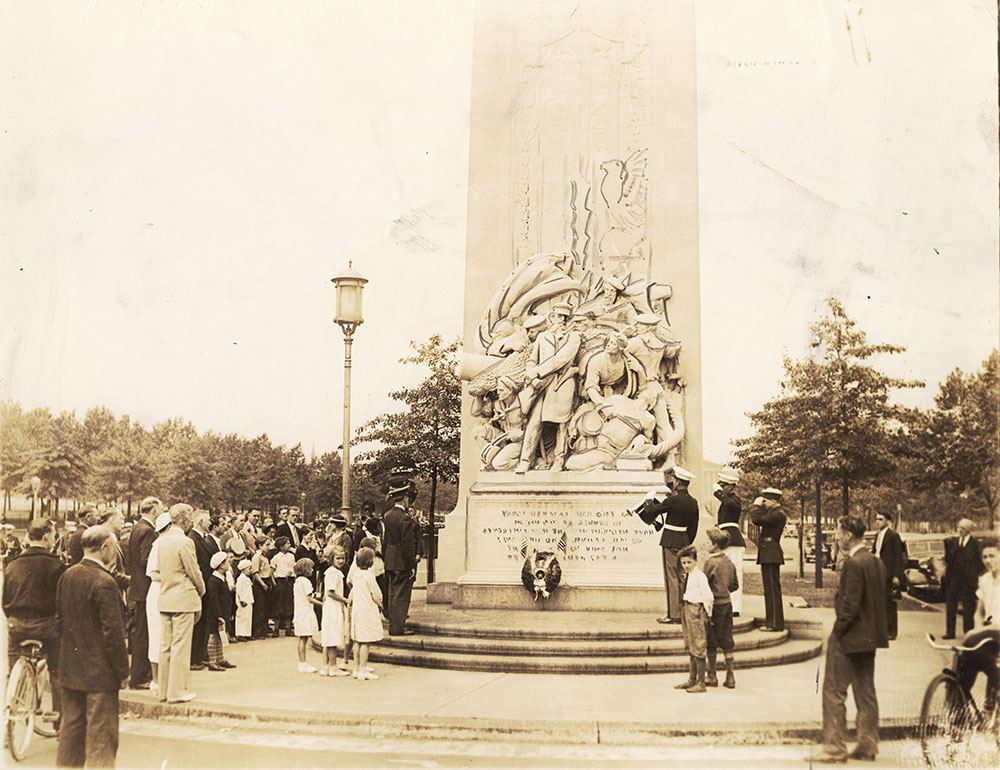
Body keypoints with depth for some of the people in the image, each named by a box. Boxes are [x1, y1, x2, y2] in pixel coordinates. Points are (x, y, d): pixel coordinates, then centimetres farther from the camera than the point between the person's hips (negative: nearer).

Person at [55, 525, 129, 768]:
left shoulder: (67, 576, 4)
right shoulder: (104, 582, -20)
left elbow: (59, 616, 14)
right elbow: (112, 632, -19)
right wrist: (123, 670, -11)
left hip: (70, 668, 8)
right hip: (100, 672, -8)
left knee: (71, 728, 18)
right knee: (101, 735, 0)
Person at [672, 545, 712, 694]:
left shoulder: (699, 575, -14)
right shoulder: (687, 575, 12)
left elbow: (707, 595, -16)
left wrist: (707, 613, -10)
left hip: (696, 610, -9)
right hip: (687, 609, 9)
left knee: (698, 648, -4)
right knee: (690, 648, 16)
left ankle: (701, 683, 2)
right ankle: (692, 680, 27)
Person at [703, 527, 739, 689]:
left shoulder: (710, 562, -14)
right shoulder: (729, 561, 7)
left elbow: (705, 584, -14)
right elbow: (735, 585, 13)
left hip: (715, 603, -6)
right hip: (728, 603, 6)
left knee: (711, 642, 4)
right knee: (727, 640, 10)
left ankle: (711, 676, 12)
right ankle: (730, 677, 11)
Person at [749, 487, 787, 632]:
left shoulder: (778, 514, -15)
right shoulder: (774, 513, 16)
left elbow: (757, 519, -23)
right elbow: (759, 520, 21)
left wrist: (756, 505, -7)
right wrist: (759, 506, 14)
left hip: (771, 555, -10)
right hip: (768, 555, 10)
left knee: (772, 589, -7)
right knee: (770, 589, 14)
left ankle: (775, 624, -3)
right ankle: (771, 621, 20)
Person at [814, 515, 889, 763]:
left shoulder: (853, 564, -19)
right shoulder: (877, 562, 9)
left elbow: (850, 605, -21)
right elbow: (879, 600, 14)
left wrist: (837, 632, -12)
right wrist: (872, 628, 18)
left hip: (850, 638, -9)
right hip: (870, 636, 9)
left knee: (834, 692, -1)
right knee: (866, 692, 14)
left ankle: (835, 747, 2)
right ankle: (868, 745, 19)